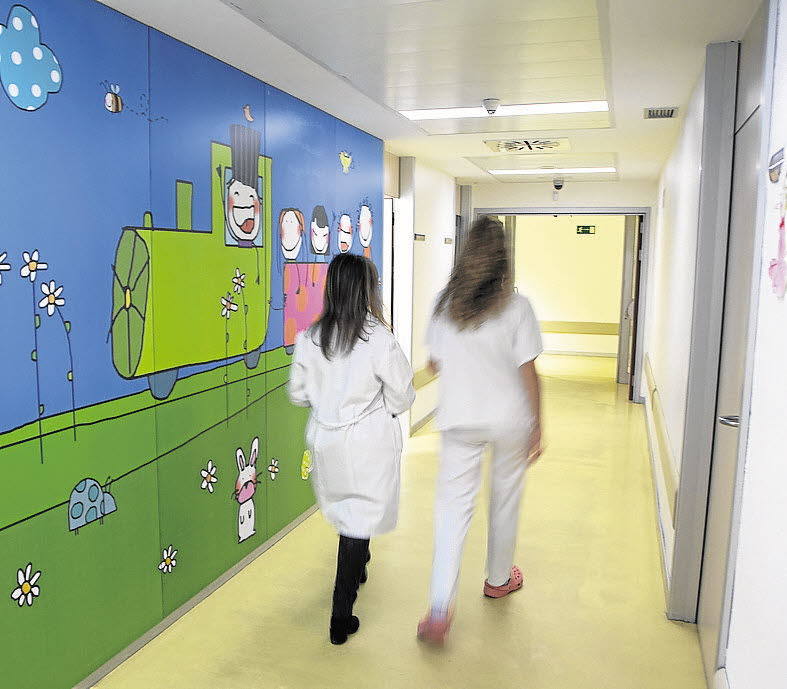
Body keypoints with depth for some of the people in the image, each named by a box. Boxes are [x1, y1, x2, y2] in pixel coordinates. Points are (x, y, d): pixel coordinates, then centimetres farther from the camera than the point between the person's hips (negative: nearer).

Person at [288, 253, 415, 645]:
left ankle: (356, 570, 52)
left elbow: (298, 393, 3)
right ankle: (341, 617, 9)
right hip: (370, 443, -5)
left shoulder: (309, 338, -6)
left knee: (343, 510, 26)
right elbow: (402, 397, -12)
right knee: (361, 520, 5)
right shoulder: (379, 340, -19)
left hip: (325, 440, 5)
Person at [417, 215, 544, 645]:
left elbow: (434, 363, 3)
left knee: (453, 505, 4)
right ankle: (498, 579, 39)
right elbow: (528, 373, -11)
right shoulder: (516, 306, -11)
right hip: (510, 420, -1)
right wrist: (538, 428, -2)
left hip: (459, 419, 1)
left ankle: (440, 610, -3)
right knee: (504, 498, 19)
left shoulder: (446, 302, -4)